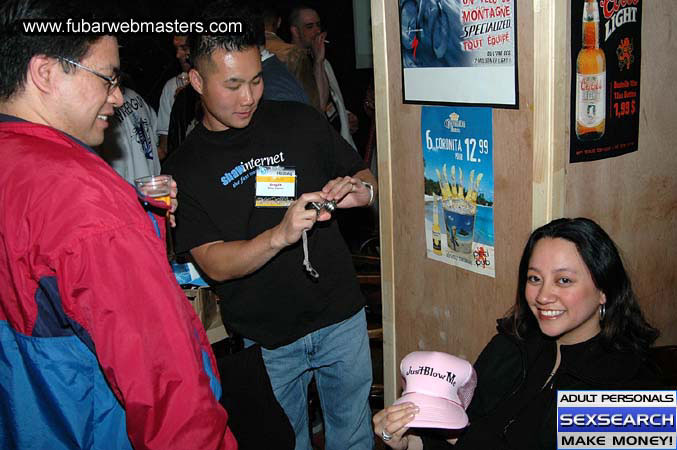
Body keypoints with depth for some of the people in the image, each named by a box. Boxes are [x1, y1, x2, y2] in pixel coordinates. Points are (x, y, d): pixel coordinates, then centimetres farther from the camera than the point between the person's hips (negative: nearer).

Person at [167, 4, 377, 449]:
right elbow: (214, 263, -16)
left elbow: (367, 178, 8)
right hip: (264, 340, -1)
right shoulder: (188, 165, -7)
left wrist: (360, 190, -17)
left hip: (341, 316, 2)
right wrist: (281, 235, -33)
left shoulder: (300, 121, -2)